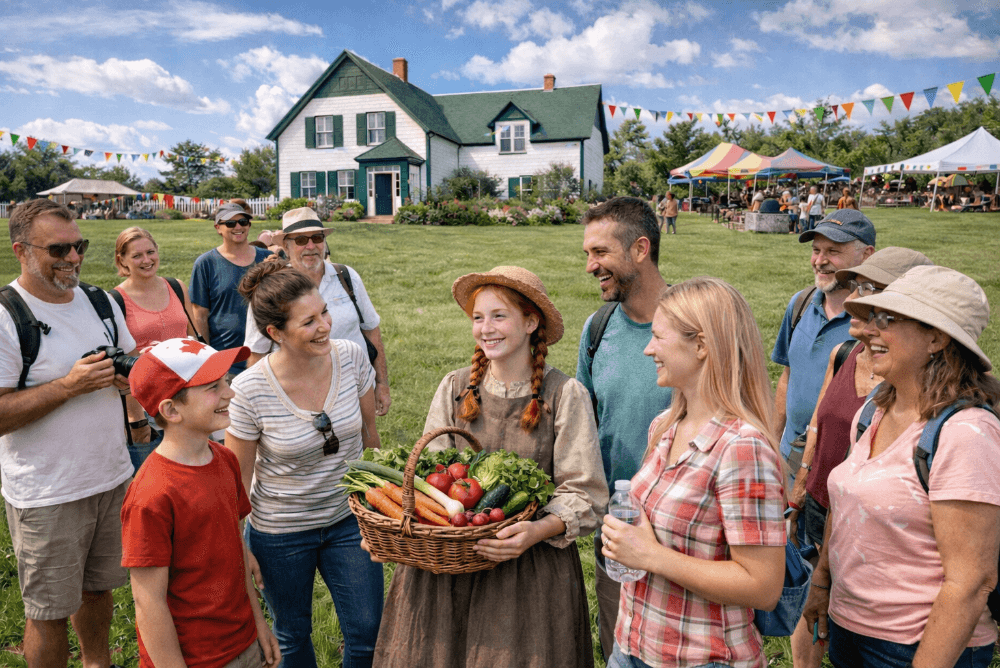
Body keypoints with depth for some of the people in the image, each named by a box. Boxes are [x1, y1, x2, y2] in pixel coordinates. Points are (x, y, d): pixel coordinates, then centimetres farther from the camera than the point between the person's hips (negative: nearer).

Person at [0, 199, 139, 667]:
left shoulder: (101, 302, 5)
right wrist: (69, 385, -24)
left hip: (113, 478, 6)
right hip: (48, 499, -6)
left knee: (97, 588, 22)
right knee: (49, 611, 9)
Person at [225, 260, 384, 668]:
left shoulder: (352, 357, -15)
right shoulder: (249, 390, -23)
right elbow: (239, 477, -10)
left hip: (348, 517, 2)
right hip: (279, 532, -2)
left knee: (368, 634, 10)